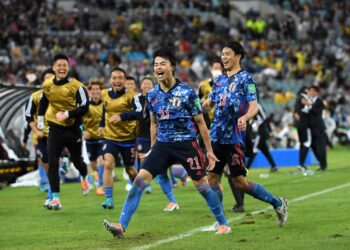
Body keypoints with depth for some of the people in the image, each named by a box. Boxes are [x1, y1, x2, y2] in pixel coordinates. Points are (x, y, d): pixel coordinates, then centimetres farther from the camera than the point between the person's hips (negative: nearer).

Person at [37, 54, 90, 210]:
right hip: (55, 128, 2)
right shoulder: (47, 85, 1)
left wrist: (67, 114, -27)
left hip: (73, 129, -2)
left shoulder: (76, 86, -14)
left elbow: (84, 107, -19)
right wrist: (40, 119, 19)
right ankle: (55, 198, -10)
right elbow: (43, 102, 20)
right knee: (52, 163, -12)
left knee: (76, 161, 14)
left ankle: (84, 177, 50)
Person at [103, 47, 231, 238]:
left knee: (202, 185, 2)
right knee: (141, 178, -11)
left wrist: (209, 150, -2)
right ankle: (121, 226, -13)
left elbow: (200, 122, -2)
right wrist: (152, 149, 19)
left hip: (186, 144, -4)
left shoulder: (187, 92, -9)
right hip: (163, 144, 4)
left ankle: (223, 224, 20)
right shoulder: (152, 95, 4)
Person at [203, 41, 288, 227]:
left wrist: (245, 118, -35)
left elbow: (254, 106, -15)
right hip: (216, 137, 7)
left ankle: (278, 204, 10)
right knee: (211, 178, 2)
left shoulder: (245, 78, -6)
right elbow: (209, 104, 23)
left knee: (240, 182, -6)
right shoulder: (220, 80, 15)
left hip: (234, 137, -7)